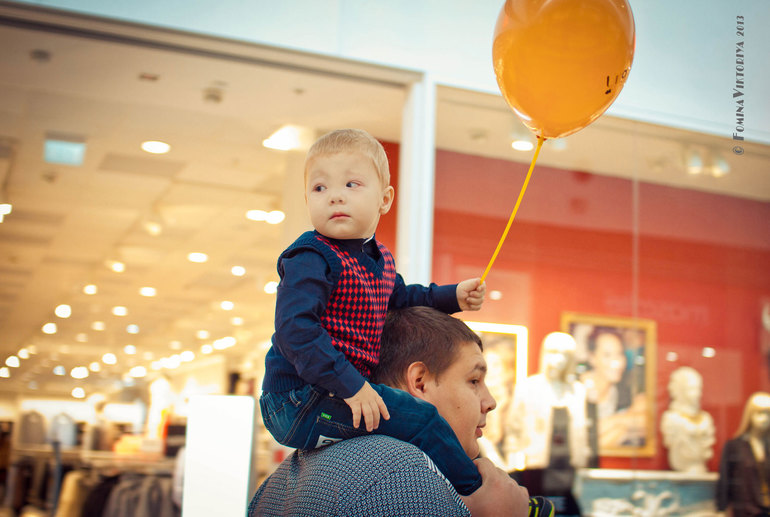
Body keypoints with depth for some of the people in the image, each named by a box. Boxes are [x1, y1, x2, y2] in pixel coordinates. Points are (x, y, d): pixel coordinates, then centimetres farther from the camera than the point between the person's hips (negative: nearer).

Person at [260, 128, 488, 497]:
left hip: (345, 389, 10)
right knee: (420, 420, -15)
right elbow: (295, 328, -29)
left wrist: (452, 297, 22)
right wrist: (349, 386, -32)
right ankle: (476, 495, 0)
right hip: (299, 398, -10)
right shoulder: (311, 259, -19)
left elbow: (399, 298, 33)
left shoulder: (380, 259, 12)